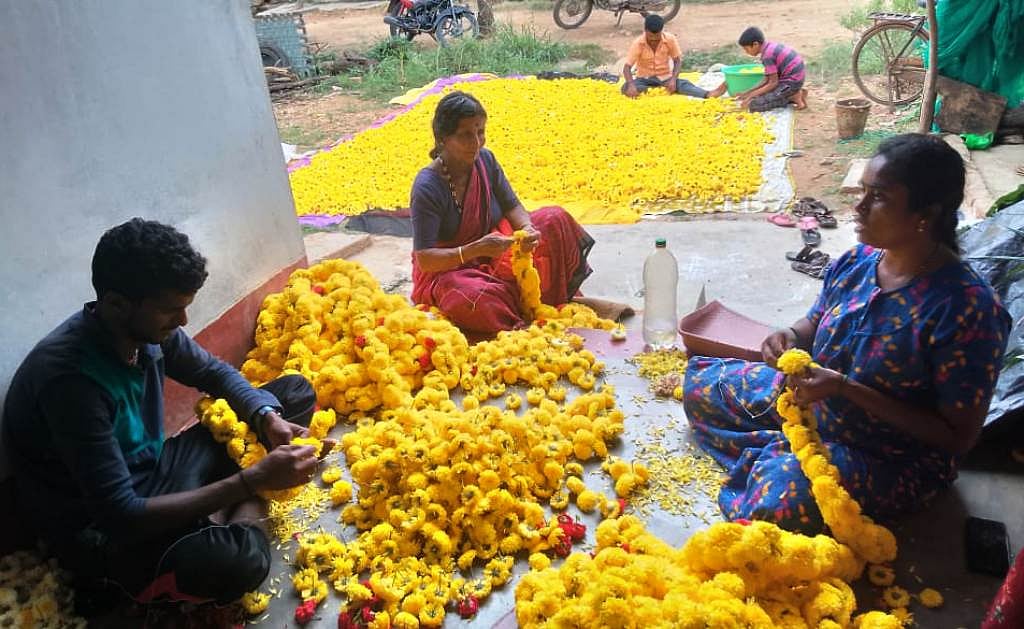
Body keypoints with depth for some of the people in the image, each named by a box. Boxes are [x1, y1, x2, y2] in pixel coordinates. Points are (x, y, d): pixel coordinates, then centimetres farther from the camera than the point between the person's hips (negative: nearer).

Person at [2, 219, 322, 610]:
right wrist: (253, 480, -33)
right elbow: (121, 516, -32)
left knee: (295, 392, 3)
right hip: (101, 530, -8)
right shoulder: (69, 377, -32)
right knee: (239, 560, -40)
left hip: (150, 474, 8)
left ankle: (241, 508, -8)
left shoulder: (147, 326, -10)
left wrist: (267, 417, -13)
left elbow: (216, 373, 8)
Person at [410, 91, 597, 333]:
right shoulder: (427, 188, -26)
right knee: (477, 298, -41)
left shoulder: (484, 160, -8)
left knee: (554, 220, -7)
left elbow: (512, 207, 2)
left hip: (491, 254, 6)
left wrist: (527, 228, -23)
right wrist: (476, 249, -39)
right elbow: (424, 259, -27)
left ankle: (566, 297, 2)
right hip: (445, 270, -6)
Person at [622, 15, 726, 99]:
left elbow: (677, 61, -6)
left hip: (665, 78, 0)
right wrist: (631, 84, -40)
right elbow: (627, 67, -19)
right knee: (626, 87, -33)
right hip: (645, 79, 0)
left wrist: (673, 79, -26)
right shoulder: (638, 43, -15)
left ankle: (709, 95, -51)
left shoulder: (670, 39, -10)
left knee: (683, 84, -31)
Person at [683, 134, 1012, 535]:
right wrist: (792, 336, -14)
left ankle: (766, 461, -1)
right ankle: (775, 461, -2)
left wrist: (846, 388, -30)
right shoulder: (857, 262, -8)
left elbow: (959, 437, -23)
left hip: (892, 459, -7)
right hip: (811, 406, 7)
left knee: (781, 499, -34)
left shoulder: (969, 309, -28)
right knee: (700, 383, 9)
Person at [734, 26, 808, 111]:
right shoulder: (771, 46, 10)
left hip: (791, 82, -10)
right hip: (796, 78, 10)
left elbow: (773, 83, -18)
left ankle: (794, 97, -7)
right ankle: (797, 93, 11)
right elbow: (767, 80, 10)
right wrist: (747, 92, 8)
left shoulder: (767, 55, -19)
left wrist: (751, 95, -14)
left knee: (753, 104, -14)